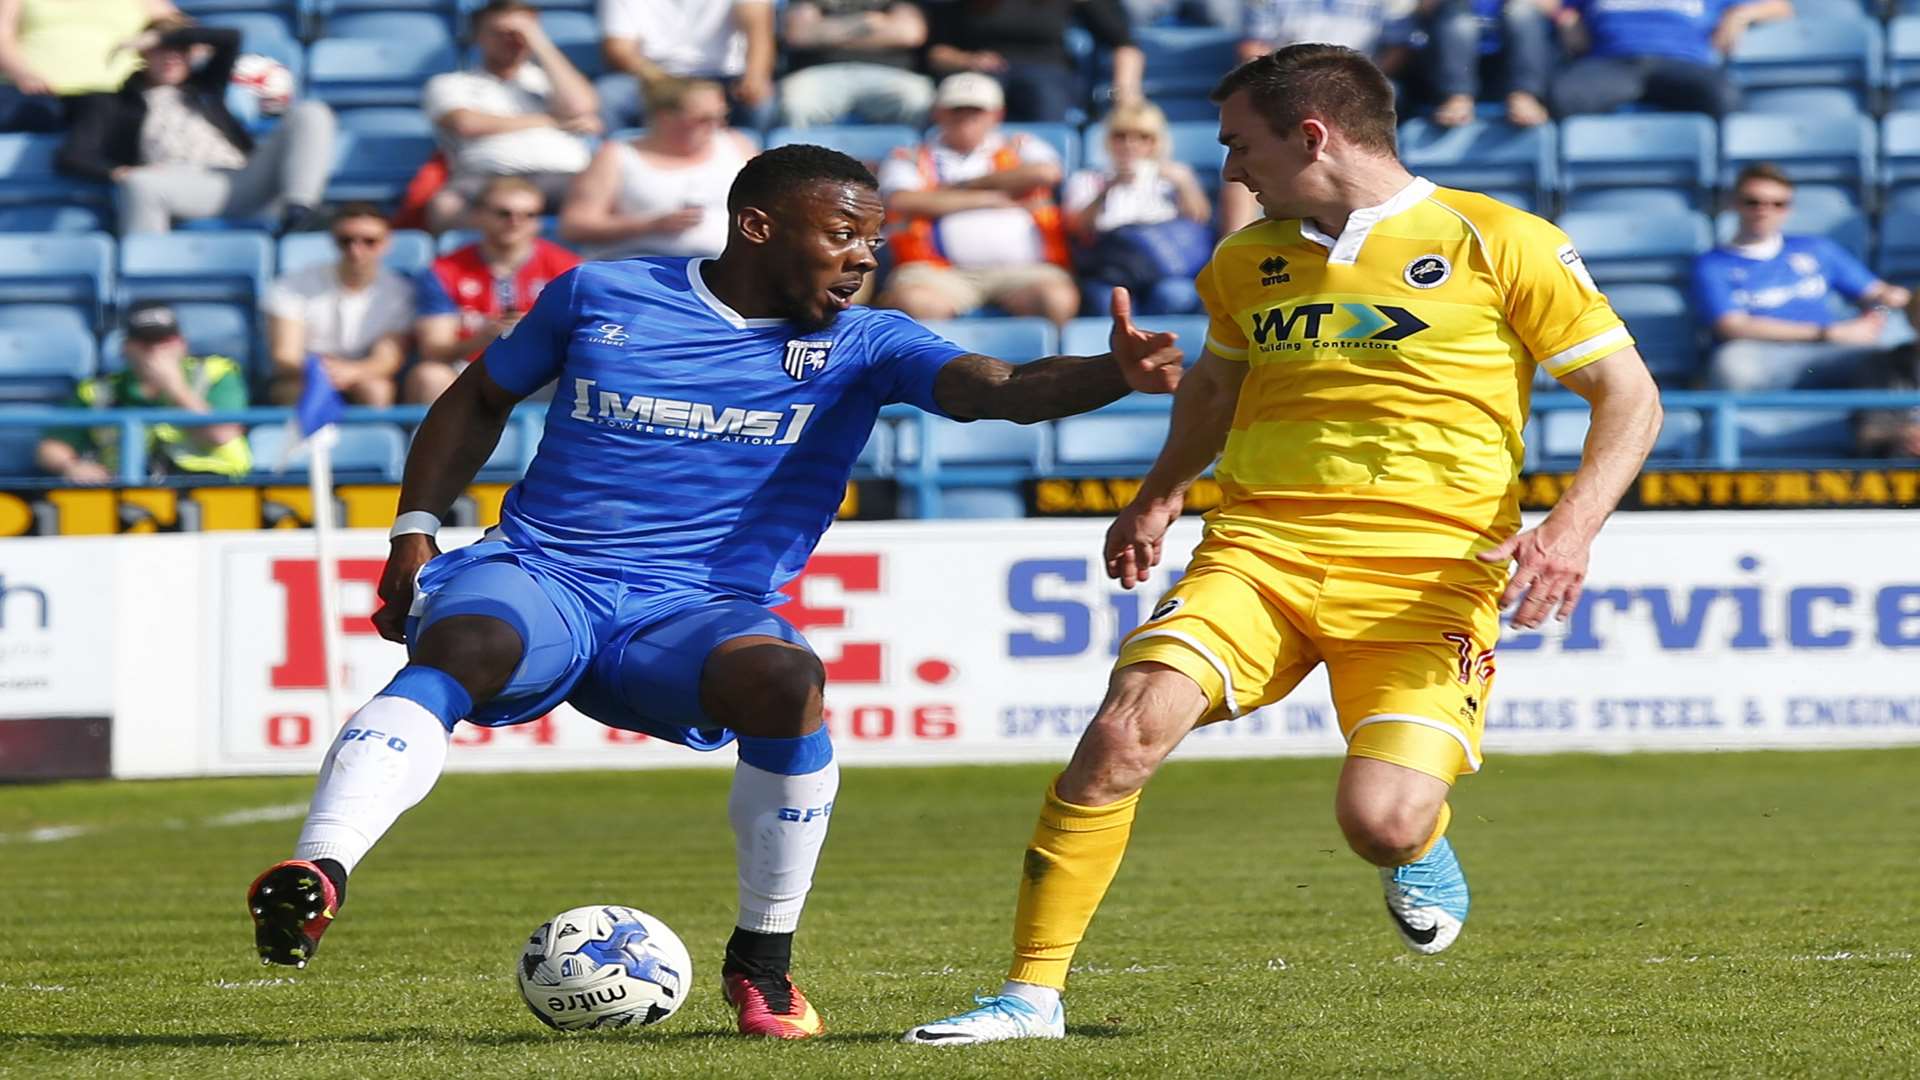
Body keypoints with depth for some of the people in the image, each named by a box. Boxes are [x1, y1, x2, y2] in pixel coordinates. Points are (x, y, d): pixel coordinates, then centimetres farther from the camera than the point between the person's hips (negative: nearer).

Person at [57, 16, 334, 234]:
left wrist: (157, 37, 16)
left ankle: (298, 207, -36)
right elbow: (72, 157, 13)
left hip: (243, 178, 4)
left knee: (309, 114, -13)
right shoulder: (115, 103, 26)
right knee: (139, 185, -40)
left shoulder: (204, 87, 34)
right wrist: (119, 173, -9)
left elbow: (229, 38, 20)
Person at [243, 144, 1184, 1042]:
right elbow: (480, 397, 23)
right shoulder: (602, 296, 8)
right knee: (458, 647, -35)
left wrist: (1114, 375, -30)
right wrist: (416, 531, 11)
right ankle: (316, 873, -52)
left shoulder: (862, 348, 7)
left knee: (786, 682, -33)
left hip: (695, 616, 1)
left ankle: (762, 963, -13)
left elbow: (1002, 389, -10)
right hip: (537, 579, -1)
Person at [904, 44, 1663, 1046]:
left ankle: (1421, 848, 18)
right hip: (1260, 548, 4)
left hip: (1434, 574, -4)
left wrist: (1572, 527, -14)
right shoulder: (1248, 261, 15)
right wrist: (1160, 495, 21)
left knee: (1381, 820, -23)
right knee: (1128, 725, -23)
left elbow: (1628, 394, 2)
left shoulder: (1501, 246, -1)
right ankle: (1032, 994, -14)